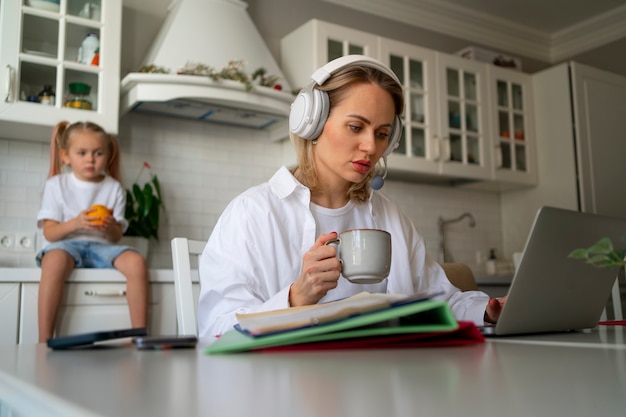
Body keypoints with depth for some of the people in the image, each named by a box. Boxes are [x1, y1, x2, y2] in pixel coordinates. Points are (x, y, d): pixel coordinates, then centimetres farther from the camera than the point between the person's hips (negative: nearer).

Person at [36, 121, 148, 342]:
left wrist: (111, 227, -19)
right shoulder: (56, 185, 5)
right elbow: (49, 233, -2)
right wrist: (75, 223, -22)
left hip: (101, 245, 2)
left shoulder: (114, 188, 10)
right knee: (55, 260, -39)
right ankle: (44, 340, -35)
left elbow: (116, 237, 6)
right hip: (65, 244, -2)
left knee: (136, 261, -29)